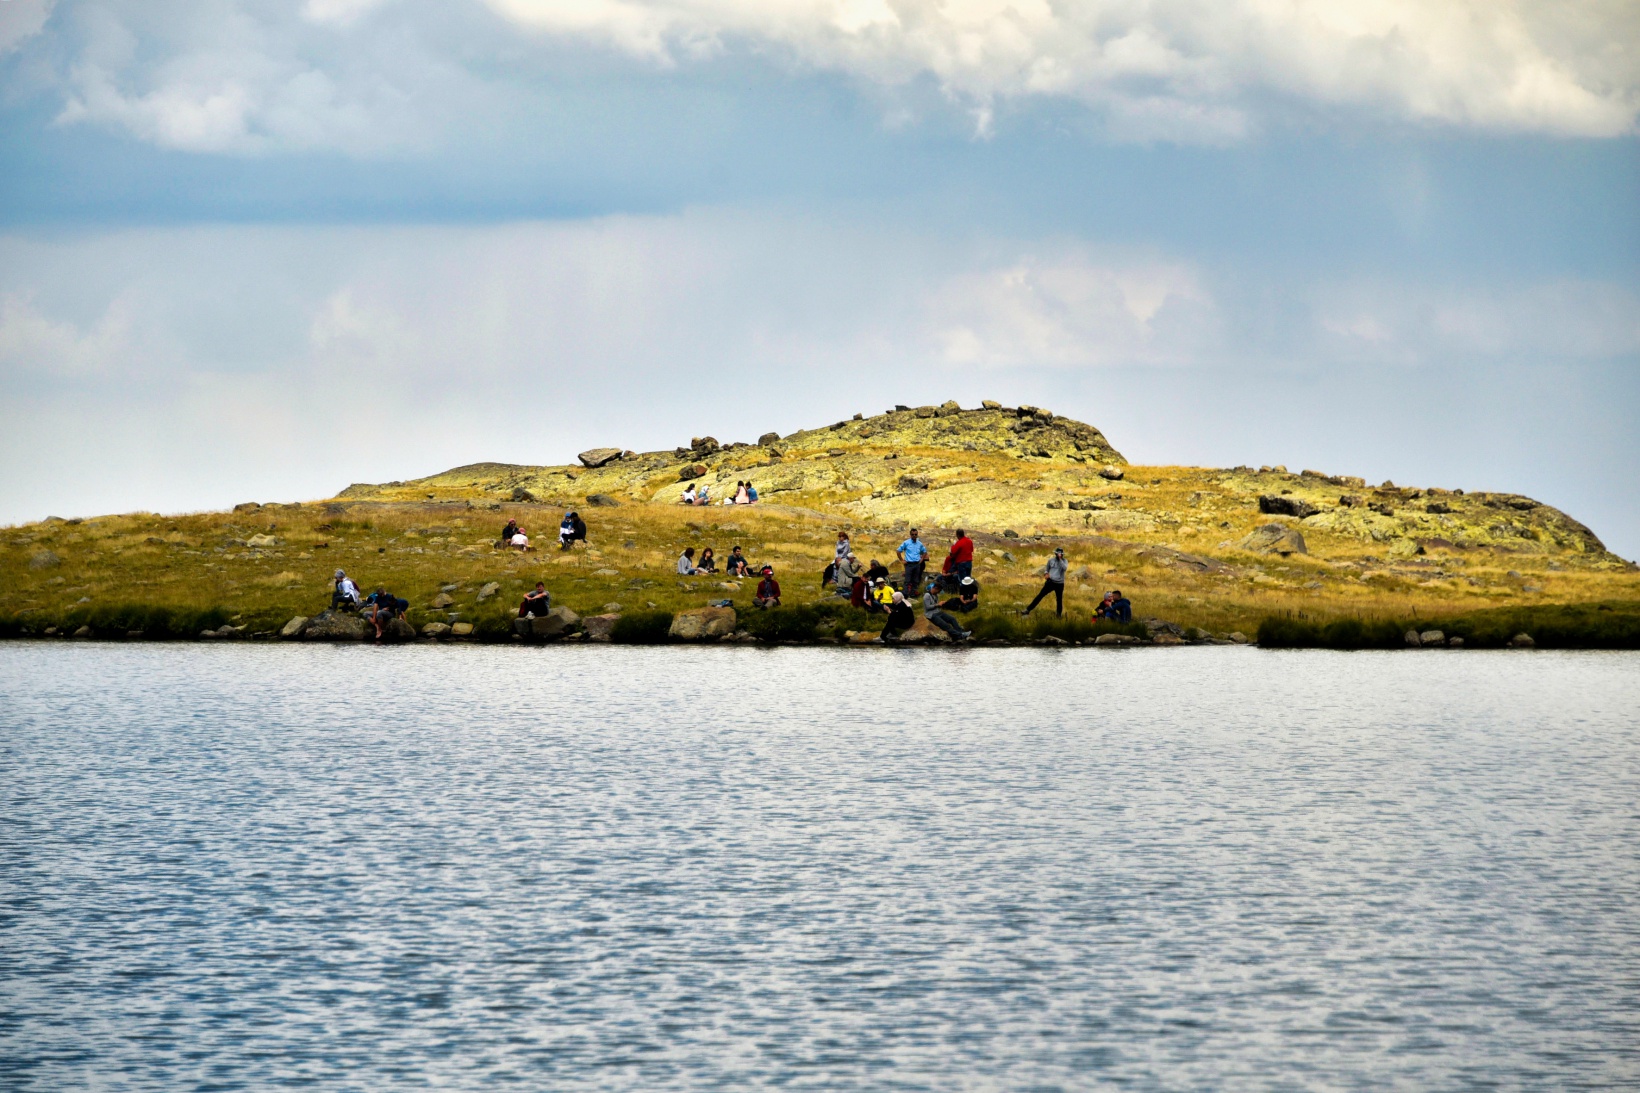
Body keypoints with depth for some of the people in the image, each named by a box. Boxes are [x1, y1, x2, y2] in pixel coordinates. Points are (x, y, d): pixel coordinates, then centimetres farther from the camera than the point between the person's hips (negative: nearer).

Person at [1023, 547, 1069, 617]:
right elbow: (1046, 569, 15)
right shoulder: (1051, 560, 4)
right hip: (1050, 582, 1)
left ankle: (1059, 615, 25)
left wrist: (1060, 559, -22)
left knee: (1059, 600, 7)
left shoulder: (1064, 561, 1)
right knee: (1040, 596, -4)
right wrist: (1046, 573, -7)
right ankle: (1028, 610, -4)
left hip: (1059, 584, -1)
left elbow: (1064, 568, -20)